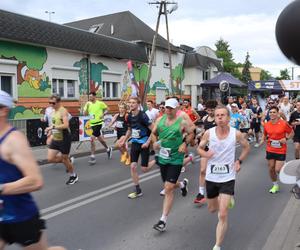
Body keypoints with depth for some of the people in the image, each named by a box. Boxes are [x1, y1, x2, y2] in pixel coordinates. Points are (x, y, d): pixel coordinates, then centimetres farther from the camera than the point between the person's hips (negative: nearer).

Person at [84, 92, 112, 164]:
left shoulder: (100, 103, -8)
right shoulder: (89, 104, 5)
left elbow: (106, 109, 6)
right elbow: (85, 114, 3)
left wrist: (103, 114, -11)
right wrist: (86, 107, -12)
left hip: (98, 123, -6)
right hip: (92, 124, 6)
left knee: (92, 139, -15)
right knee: (100, 138, 17)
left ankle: (92, 157, -9)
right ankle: (108, 149, 38)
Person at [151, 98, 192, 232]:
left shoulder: (182, 122, -8)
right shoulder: (160, 120, 1)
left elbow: (190, 133, 8)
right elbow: (154, 133, 15)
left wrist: (185, 144, -8)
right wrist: (155, 142, -5)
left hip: (175, 159, -5)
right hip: (162, 157, 5)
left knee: (168, 189, -9)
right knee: (169, 185, 20)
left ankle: (163, 221, 0)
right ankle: (182, 184, 57)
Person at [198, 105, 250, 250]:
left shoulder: (236, 134, -10)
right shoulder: (209, 133, -9)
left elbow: (246, 147, 10)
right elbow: (199, 148, 5)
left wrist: (239, 161, -3)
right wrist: (205, 154, -18)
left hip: (228, 178, -2)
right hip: (211, 177, 3)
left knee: (223, 215, -9)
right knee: (212, 209, 22)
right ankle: (227, 199, 56)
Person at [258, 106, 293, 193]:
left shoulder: (284, 123, -13)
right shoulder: (266, 125, -1)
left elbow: (291, 133, 0)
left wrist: (286, 138, -16)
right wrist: (262, 141, -4)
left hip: (281, 151, -4)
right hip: (270, 150, 4)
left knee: (278, 170, -7)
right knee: (271, 169, 10)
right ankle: (275, 185, 31)